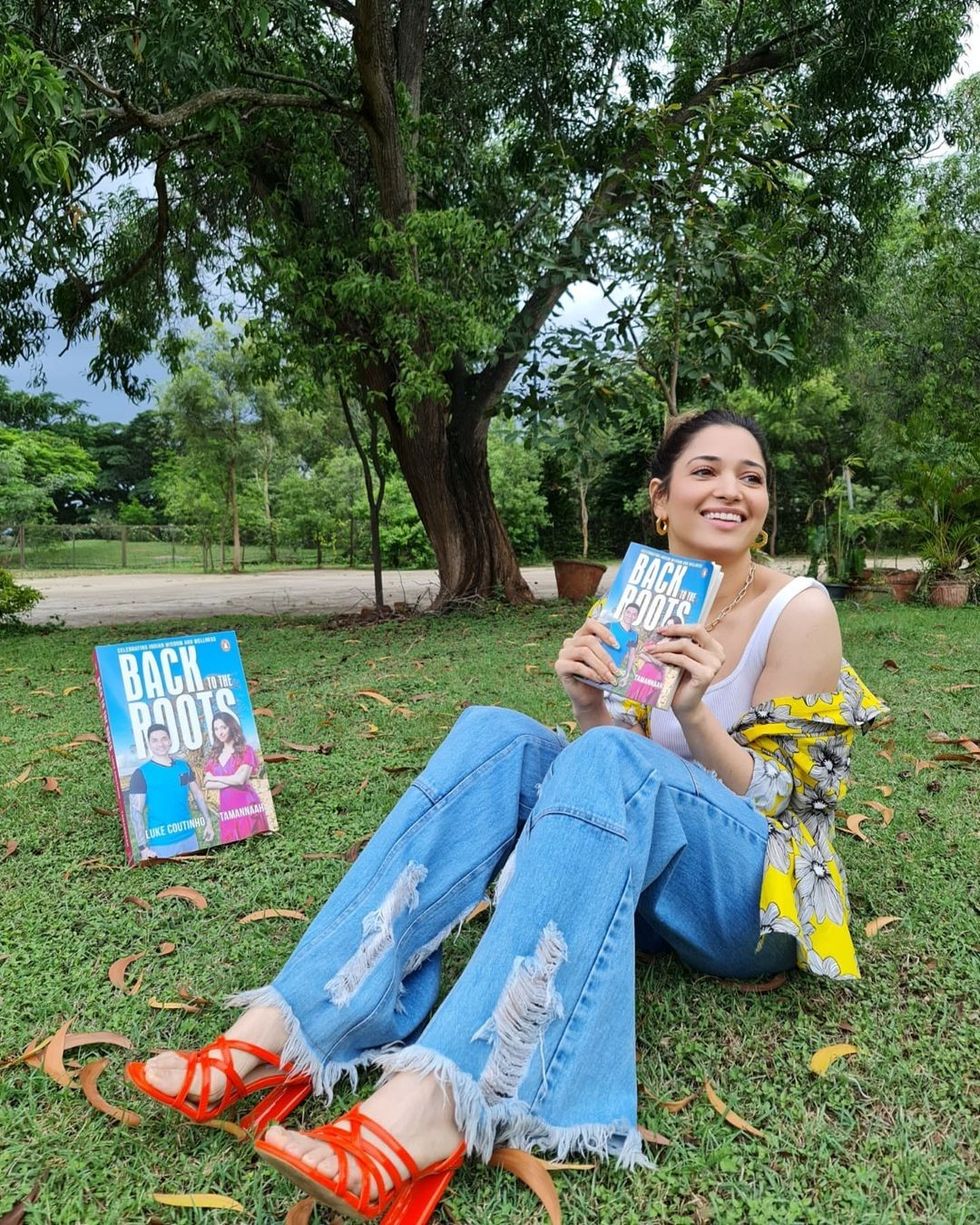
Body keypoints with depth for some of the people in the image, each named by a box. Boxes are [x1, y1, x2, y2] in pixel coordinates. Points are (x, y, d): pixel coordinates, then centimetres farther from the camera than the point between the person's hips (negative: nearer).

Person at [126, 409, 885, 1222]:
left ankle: (431, 1103, -47)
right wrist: (589, 706, -17)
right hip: (646, 888, 4)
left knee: (609, 761, -34)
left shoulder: (799, 611, -8)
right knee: (496, 737, -22)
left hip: (752, 898, -4)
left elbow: (767, 801, -8)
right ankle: (284, 1023, -29)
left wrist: (694, 712, -26)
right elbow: (618, 765, 5)